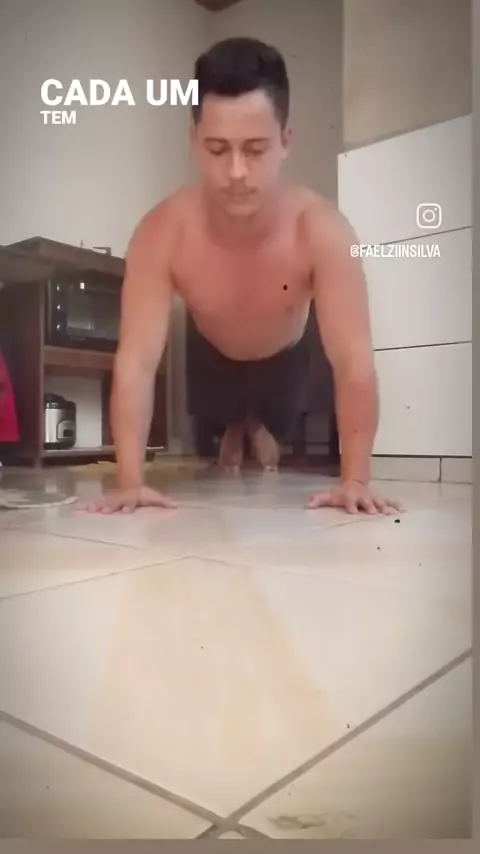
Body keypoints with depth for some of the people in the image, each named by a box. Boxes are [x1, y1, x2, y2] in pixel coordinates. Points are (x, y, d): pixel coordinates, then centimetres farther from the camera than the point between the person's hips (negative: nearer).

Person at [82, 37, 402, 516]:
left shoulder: (321, 230, -40)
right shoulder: (161, 232, -37)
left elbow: (354, 364, -42)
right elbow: (136, 363, -39)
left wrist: (354, 481, -47)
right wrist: (129, 482, -46)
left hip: (284, 357, 0)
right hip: (213, 356, 0)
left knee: (275, 425, 20)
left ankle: (259, 426, 58)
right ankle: (235, 428, 55)